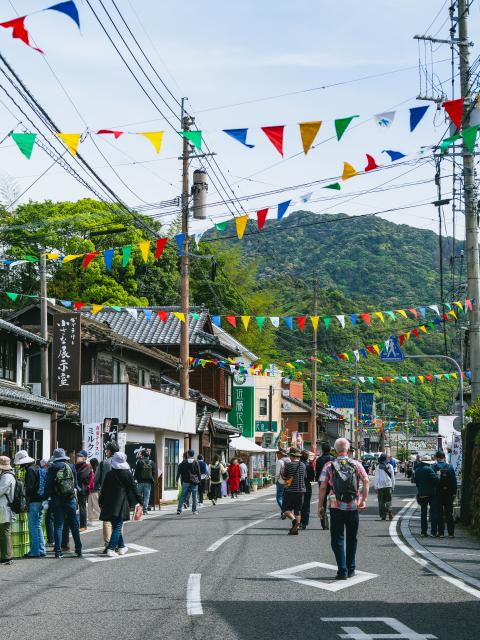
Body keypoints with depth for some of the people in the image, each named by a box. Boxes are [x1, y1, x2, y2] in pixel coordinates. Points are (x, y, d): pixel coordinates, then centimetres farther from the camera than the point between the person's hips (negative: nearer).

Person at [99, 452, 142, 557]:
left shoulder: (109, 474, 0)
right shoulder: (128, 474, -5)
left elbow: (104, 489, 4)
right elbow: (134, 488, 0)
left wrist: (101, 503, 14)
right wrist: (140, 500, 10)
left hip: (110, 504, 3)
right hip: (121, 504, -3)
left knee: (116, 526, 16)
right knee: (118, 527, -1)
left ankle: (121, 547, 26)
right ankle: (111, 549, -12)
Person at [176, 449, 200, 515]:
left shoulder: (183, 462, -2)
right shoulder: (195, 462, -4)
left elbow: (179, 471, 0)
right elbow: (198, 472, -2)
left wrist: (177, 479, 7)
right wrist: (199, 480, 7)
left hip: (185, 482, 1)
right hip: (194, 482, -1)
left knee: (183, 496, 5)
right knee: (194, 496, 6)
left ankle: (179, 510, -1)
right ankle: (194, 510, 6)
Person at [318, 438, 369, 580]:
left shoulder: (329, 466, -2)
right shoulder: (356, 464, 2)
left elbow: (323, 487, -6)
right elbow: (366, 481, -9)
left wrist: (320, 505, 0)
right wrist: (364, 499, -8)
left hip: (336, 507, -2)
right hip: (353, 507, 2)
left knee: (337, 539, 4)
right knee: (352, 539, 15)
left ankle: (342, 570, -4)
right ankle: (350, 569, 21)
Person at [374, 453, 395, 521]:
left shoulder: (378, 467, -6)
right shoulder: (390, 466, 4)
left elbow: (376, 478, -5)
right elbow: (393, 477, 9)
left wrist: (376, 487, 1)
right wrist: (393, 486, 18)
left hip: (380, 486, -2)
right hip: (388, 485, 3)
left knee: (381, 502, 3)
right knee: (388, 501, 9)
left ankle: (383, 516, 0)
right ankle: (390, 515, -2)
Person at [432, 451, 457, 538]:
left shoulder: (434, 467, -7)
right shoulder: (450, 467, -2)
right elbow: (454, 480, -1)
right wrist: (454, 492, 3)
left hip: (438, 492, -1)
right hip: (448, 493, 1)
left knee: (439, 513, 5)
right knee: (449, 513, 8)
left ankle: (441, 532, 4)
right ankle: (451, 532, 7)